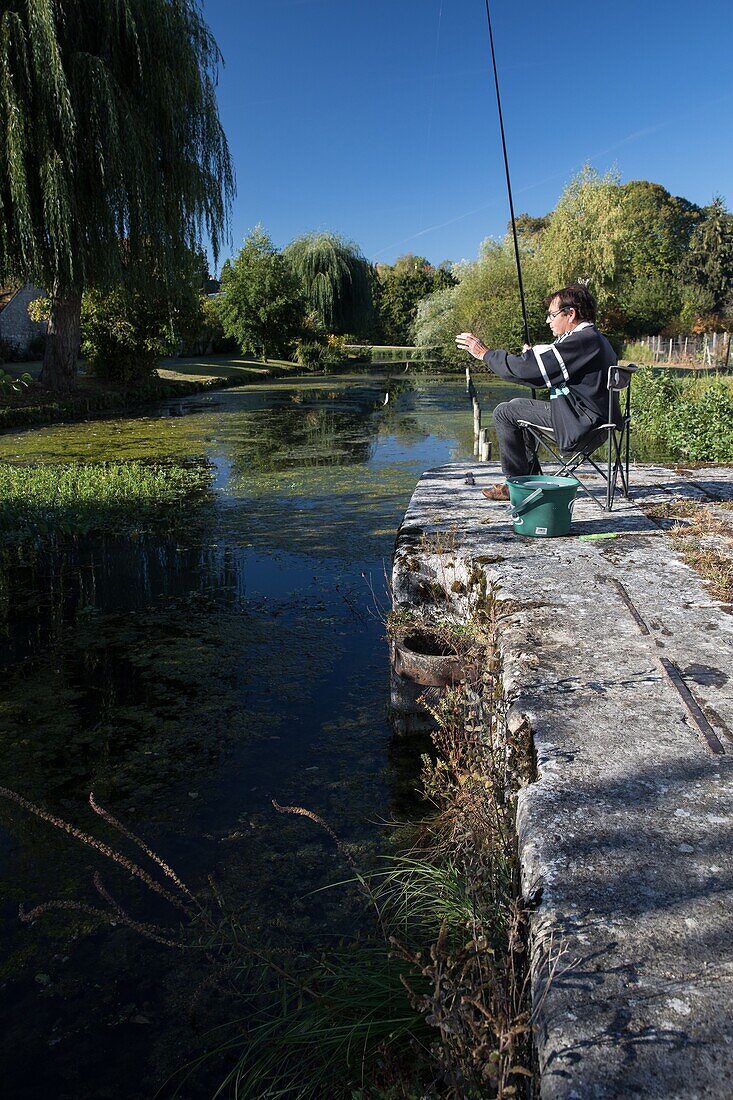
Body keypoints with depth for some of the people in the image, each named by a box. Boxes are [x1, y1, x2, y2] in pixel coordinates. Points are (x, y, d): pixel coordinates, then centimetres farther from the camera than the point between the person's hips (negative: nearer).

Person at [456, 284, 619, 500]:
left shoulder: (584, 340, -20)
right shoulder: (594, 338, 14)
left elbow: (529, 369, -22)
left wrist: (485, 354, -13)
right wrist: (532, 355, 9)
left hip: (580, 421, -11)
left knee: (504, 412, -7)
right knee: (517, 405, 22)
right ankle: (532, 477, 21)